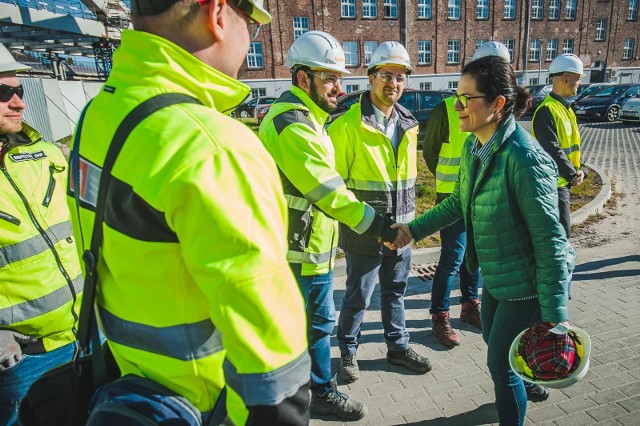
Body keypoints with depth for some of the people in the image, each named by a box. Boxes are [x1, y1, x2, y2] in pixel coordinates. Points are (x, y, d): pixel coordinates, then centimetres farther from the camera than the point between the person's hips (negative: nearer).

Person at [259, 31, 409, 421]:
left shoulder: (309, 118, 13)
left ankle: (323, 392, 41)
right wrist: (383, 228, -21)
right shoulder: (291, 125, -21)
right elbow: (330, 192, -25)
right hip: (298, 254, -10)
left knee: (320, 323, 22)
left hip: (315, 249, 11)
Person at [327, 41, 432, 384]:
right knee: (358, 296, 9)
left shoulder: (408, 125, 8)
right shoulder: (347, 125, -14)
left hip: (401, 230, 6)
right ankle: (348, 352, 32)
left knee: (395, 291, 20)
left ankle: (398, 346, 40)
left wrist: (409, 218, 16)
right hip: (364, 232, -6)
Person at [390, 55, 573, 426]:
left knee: (500, 363, 8)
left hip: (526, 280, -8)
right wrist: (412, 230, 5)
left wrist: (554, 316, -23)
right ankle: (526, 384, 58)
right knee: (493, 341, 27)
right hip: (495, 273, 8)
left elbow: (550, 239, -26)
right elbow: (458, 203, 9)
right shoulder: (473, 147, -4)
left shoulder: (525, 159, -29)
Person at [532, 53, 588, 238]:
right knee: (561, 231, -6)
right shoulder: (547, 110, -17)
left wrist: (580, 170, 1)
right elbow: (552, 150, -24)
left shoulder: (566, 108, 15)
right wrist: (572, 175, -20)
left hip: (563, 182, 10)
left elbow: (573, 145, 16)